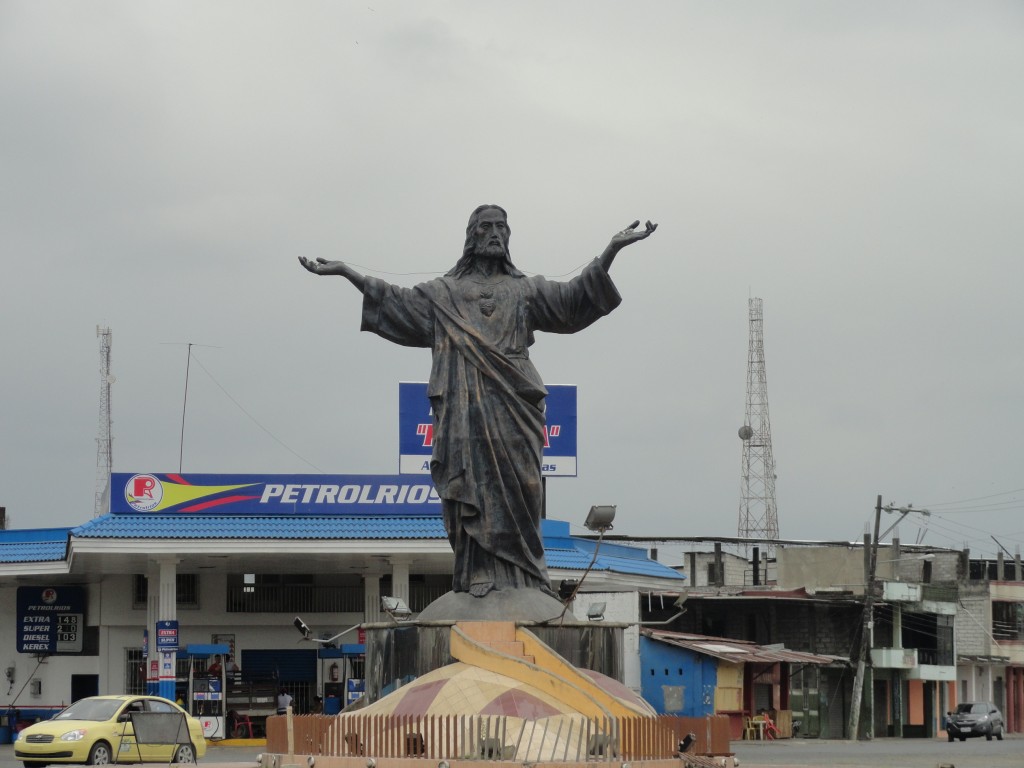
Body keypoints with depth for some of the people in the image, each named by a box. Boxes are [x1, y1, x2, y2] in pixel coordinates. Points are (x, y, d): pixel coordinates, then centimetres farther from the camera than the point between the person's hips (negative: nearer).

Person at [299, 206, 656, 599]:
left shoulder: (525, 289, 19)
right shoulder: (443, 292, 19)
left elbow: (572, 298, 7)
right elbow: (399, 303, 11)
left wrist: (611, 250, -5)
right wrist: (346, 272, 3)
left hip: (512, 404, 0)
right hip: (464, 405, 0)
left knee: (513, 485, -7)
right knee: (471, 484, -8)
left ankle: (519, 575, -7)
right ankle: (477, 573, -9)